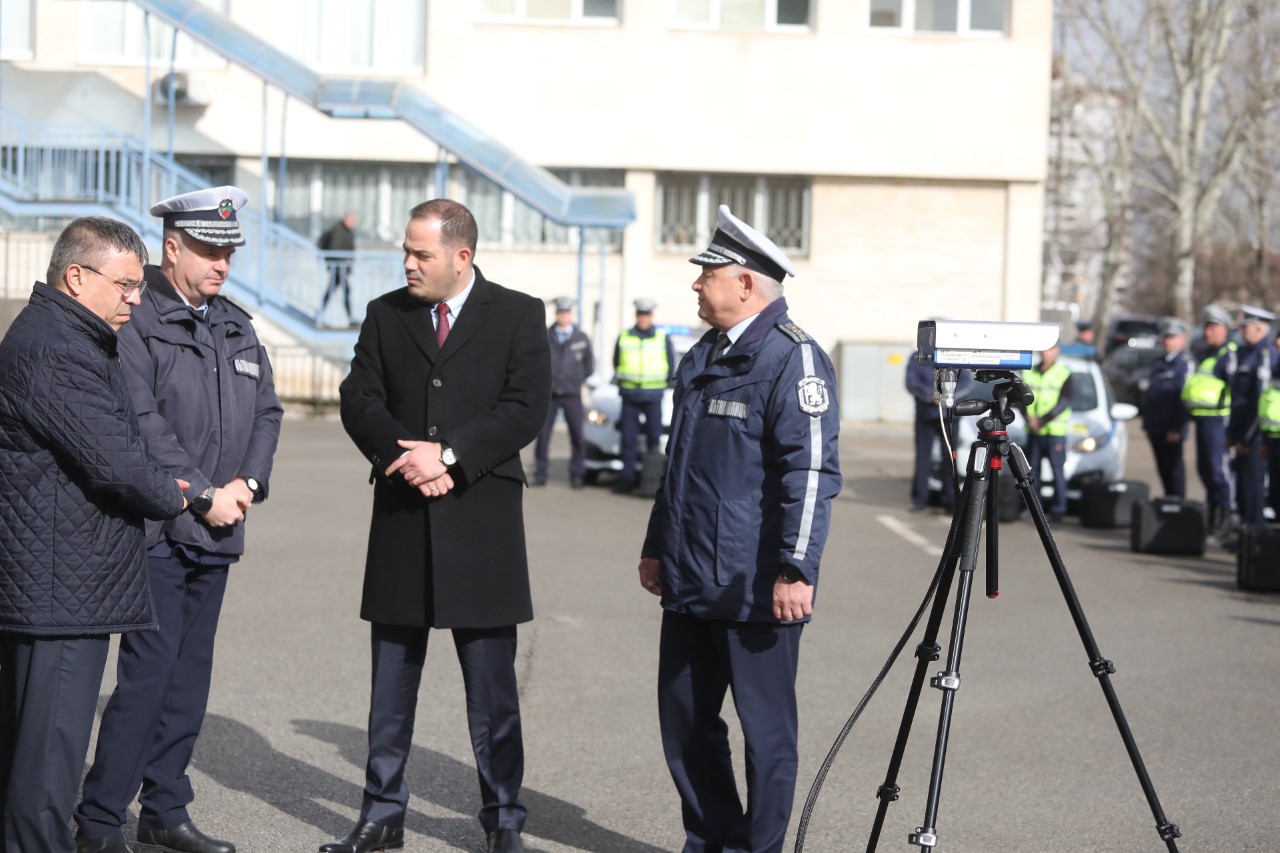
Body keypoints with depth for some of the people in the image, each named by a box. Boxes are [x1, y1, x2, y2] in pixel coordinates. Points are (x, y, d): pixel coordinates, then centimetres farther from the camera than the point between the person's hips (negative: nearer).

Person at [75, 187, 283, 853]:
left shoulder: (236, 327, 16)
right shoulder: (135, 323, -7)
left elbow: (266, 412, 17)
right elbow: (142, 425, -15)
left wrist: (248, 483, 0)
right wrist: (204, 495, -14)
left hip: (216, 531, 7)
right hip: (159, 527, -7)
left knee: (190, 674, 10)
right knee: (148, 671, -10)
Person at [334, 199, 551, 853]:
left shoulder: (519, 316, 0)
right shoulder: (385, 314, 9)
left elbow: (526, 409, -9)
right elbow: (359, 400, 2)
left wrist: (447, 454, -17)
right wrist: (403, 456, -14)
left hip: (482, 520, -3)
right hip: (401, 520, 3)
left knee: (492, 687, 3)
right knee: (391, 682, 9)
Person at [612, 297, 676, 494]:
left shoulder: (663, 338, 4)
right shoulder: (624, 337, 6)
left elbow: (671, 365, 13)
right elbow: (616, 363, 16)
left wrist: (664, 383, 8)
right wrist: (622, 383, 9)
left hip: (653, 396, -1)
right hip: (629, 394, 1)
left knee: (654, 437, 0)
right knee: (628, 439, 1)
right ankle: (627, 479, 4)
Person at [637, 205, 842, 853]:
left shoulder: (793, 359, -12)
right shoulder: (702, 358, 15)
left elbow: (811, 474, -18)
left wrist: (796, 571, -22)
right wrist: (656, 547, 24)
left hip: (756, 591, -9)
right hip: (690, 582, 9)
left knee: (766, 728, 3)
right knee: (684, 723, 14)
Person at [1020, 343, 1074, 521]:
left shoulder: (1064, 373, -3)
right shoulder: (1030, 373, 11)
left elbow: (1064, 402, -10)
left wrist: (1042, 420, -17)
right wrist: (1029, 418, -11)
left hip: (1055, 431, -5)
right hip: (1033, 431, 5)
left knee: (1057, 469, -5)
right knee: (1031, 469, 6)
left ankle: (1058, 508, -1)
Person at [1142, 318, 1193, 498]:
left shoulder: (1185, 364, -8)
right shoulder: (1158, 364, 18)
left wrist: (1178, 428, -20)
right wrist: (1147, 422, 16)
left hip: (1172, 429, -8)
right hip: (1155, 427, 8)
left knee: (1174, 468, -3)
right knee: (1163, 469, 12)